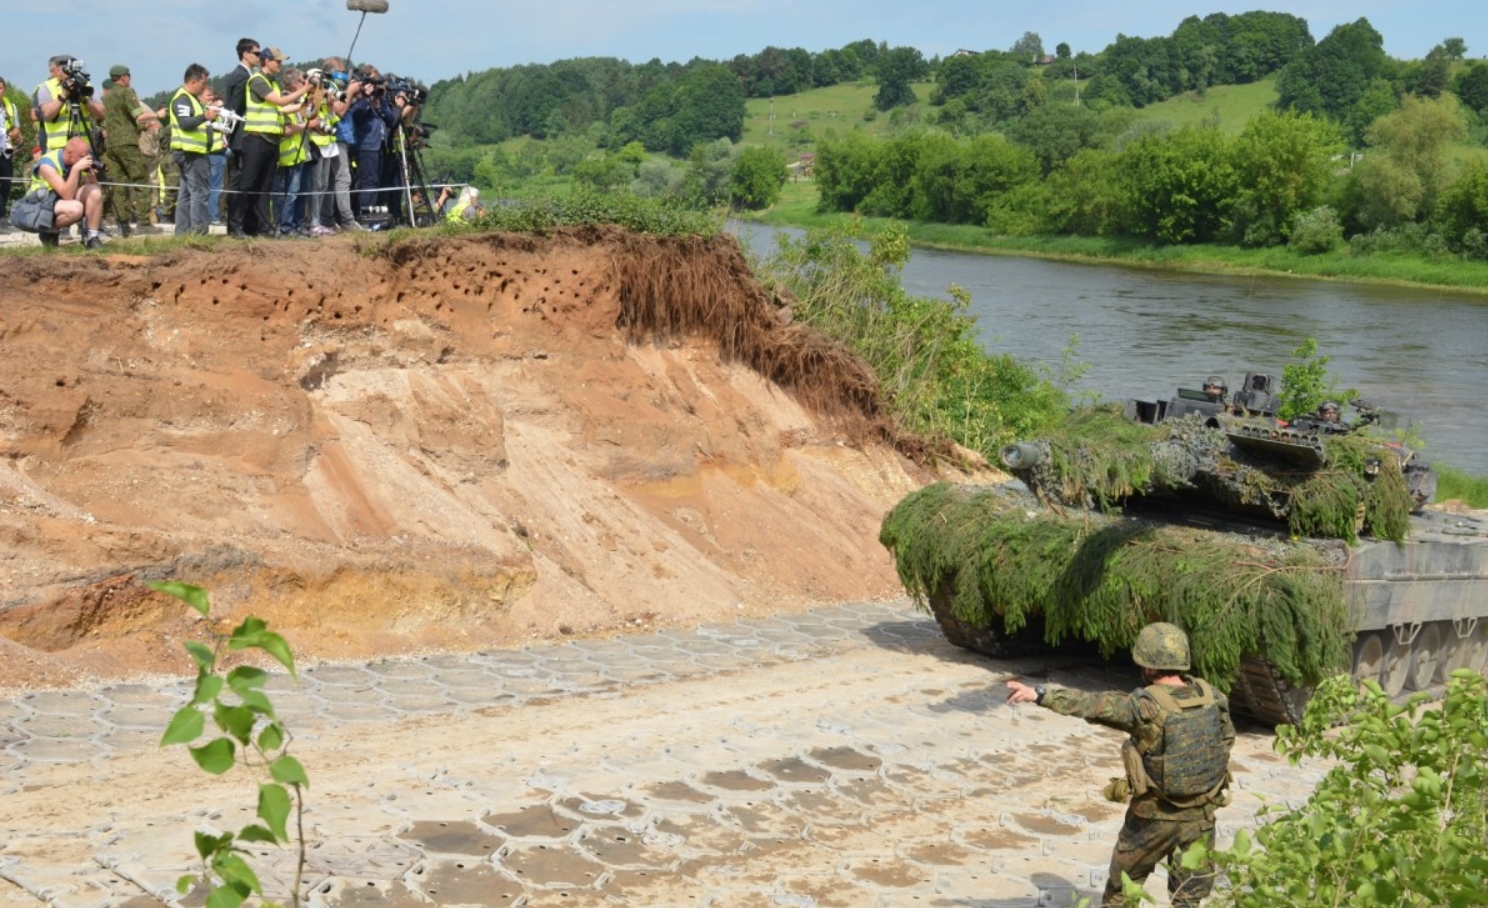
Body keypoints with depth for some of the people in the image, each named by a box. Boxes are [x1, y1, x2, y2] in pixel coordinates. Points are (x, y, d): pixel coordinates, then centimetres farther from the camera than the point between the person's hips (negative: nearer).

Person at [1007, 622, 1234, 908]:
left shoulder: (1145, 707, -22)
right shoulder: (1210, 696, -5)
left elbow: (1089, 705, -21)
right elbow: (1227, 738, 11)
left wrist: (1040, 694, -17)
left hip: (1155, 818, -4)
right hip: (1201, 816, 4)